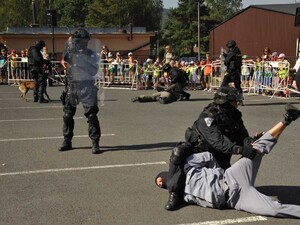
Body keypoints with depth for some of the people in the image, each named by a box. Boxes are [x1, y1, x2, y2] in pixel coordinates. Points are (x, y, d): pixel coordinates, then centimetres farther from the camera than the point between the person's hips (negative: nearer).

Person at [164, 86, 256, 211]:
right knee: (178, 153, -34)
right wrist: (239, 150, -52)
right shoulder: (208, 117, -28)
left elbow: (243, 137, -4)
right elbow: (217, 141, -41)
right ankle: (175, 194, -27)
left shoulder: (235, 117, -5)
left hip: (218, 156, 6)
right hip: (197, 148, -5)